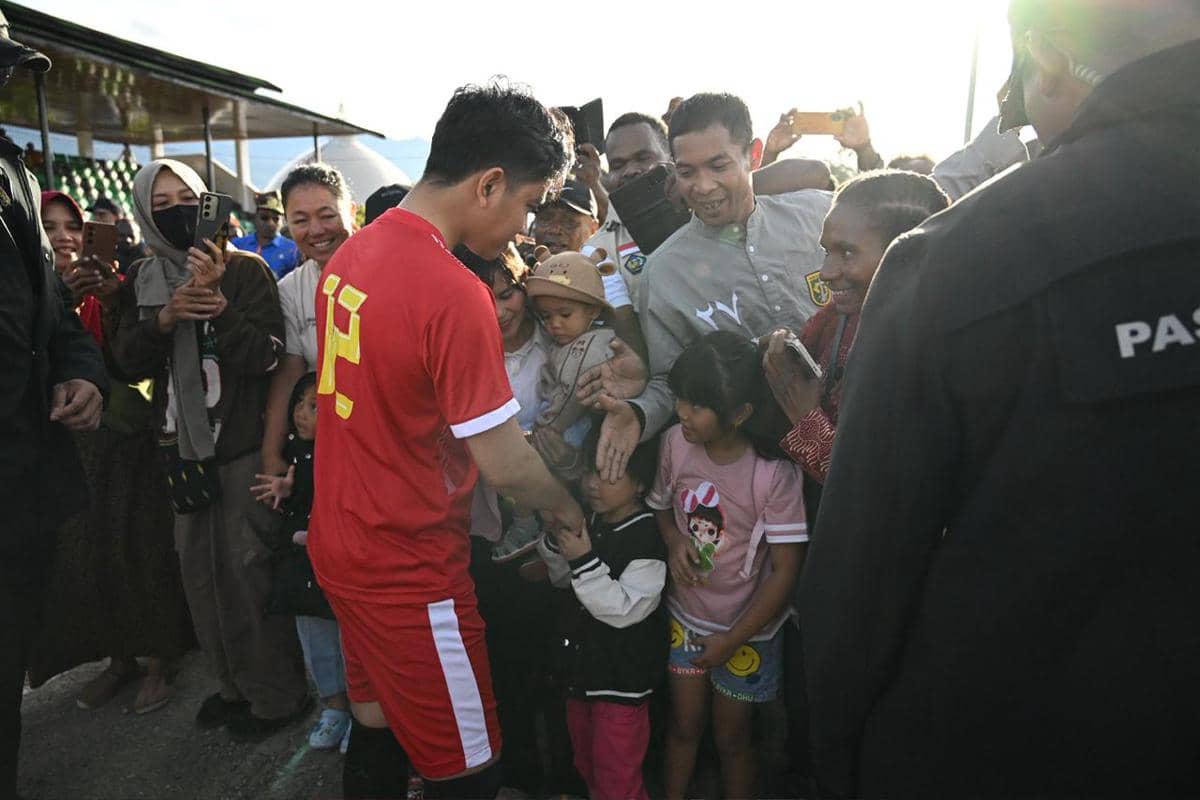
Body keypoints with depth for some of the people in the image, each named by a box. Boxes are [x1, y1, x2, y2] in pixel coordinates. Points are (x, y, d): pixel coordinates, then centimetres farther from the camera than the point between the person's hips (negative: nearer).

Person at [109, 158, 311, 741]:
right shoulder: (141, 281, 10)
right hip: (181, 443, 6)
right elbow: (127, 363, 2)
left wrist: (216, 301, -26)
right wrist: (164, 319, -14)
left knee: (247, 564, -1)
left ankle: (277, 693, 15)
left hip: (242, 443, -6)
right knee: (199, 565, 13)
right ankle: (233, 681, 30)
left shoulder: (245, 269, -7)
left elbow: (265, 357, -15)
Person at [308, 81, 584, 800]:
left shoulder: (349, 255, 2)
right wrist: (568, 510, -1)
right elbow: (504, 463, -20)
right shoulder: (454, 293, -25)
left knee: (377, 725, 25)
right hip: (410, 571, -9)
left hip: (341, 544, 9)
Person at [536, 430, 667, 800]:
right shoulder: (589, 522, -2)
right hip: (583, 666, 7)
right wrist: (555, 541, -6)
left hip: (622, 678, -7)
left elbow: (624, 610, -27)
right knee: (587, 766, 26)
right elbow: (564, 580, 12)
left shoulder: (646, 538, -24)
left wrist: (585, 561, -31)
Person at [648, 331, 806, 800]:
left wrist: (730, 642, -14)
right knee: (683, 726, 21)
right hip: (685, 616, 3)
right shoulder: (674, 444, -15)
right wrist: (674, 540, -17)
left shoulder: (774, 474, -26)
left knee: (730, 739, 17)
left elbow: (785, 571, -18)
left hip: (745, 630, -3)